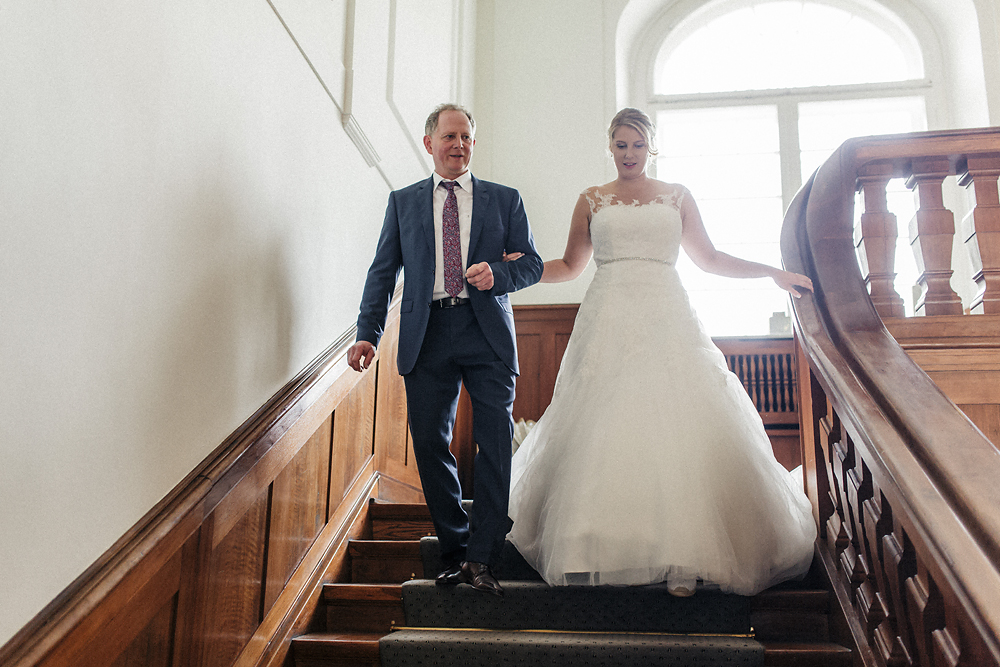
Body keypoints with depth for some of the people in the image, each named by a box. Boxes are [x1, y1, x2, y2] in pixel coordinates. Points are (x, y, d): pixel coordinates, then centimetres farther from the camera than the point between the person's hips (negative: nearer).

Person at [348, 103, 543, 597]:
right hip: (426, 335, 1)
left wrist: (498, 273, -12)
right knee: (429, 445, 2)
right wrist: (368, 333, 0)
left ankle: (480, 557, -2)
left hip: (486, 333, -1)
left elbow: (532, 263, 10)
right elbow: (383, 272, 11)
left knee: (496, 442, -9)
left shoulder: (504, 200, 13)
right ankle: (455, 551, 16)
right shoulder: (403, 201, 15)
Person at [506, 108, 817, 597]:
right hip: (610, 323, 0)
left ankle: (681, 557, -6)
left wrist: (774, 272, 14)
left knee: (676, 426, -11)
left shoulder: (677, 196, 16)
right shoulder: (592, 200, 15)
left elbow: (708, 258, 18)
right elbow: (569, 266, 17)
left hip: (666, 321, 0)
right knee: (604, 432, -8)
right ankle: (602, 550, 1)